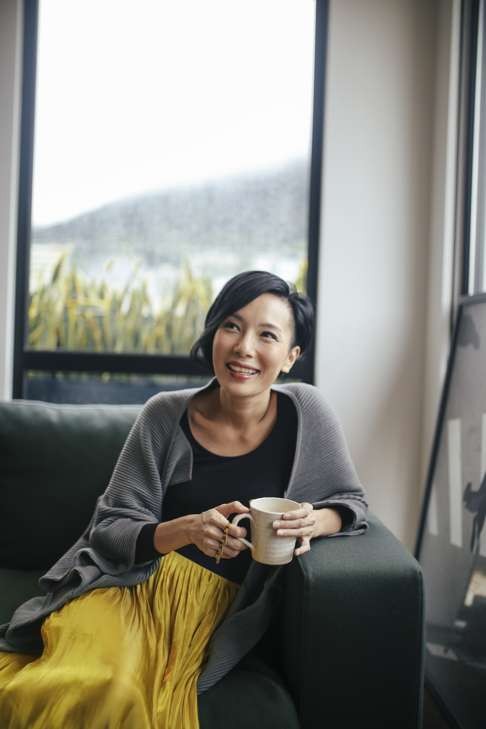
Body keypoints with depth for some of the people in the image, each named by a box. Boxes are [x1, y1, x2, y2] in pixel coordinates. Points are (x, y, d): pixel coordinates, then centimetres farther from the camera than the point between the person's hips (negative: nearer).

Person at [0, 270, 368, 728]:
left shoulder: (306, 412, -5)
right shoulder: (165, 415, -6)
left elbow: (352, 501, 6)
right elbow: (109, 527, -3)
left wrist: (314, 521, -18)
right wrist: (187, 529, -23)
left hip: (217, 604, 1)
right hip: (129, 583, 0)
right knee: (99, 689, -30)